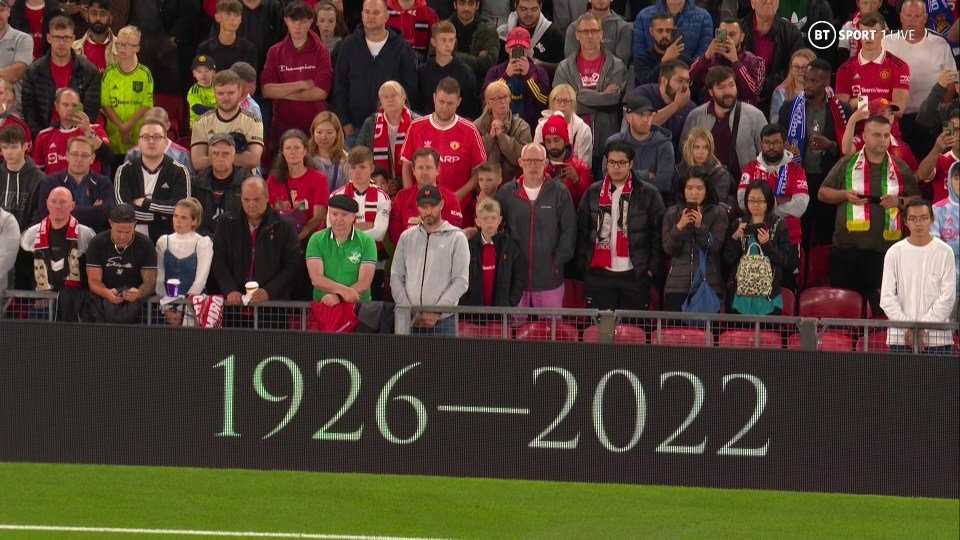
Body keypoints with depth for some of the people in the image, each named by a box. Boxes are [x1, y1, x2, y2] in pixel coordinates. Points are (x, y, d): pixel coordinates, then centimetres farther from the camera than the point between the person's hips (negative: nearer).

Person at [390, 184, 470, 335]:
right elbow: (396, 277, 12)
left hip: (442, 322, -3)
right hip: (410, 322, 3)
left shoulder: (456, 238, 2)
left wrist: (436, 312, -10)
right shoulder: (407, 237, 14)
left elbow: (461, 281, -3)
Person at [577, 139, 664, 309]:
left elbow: (658, 233, 1)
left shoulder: (648, 194, 0)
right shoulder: (593, 193, 7)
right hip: (599, 275, 2)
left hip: (635, 276, -2)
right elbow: (581, 232, 10)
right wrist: (582, 265, 2)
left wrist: (653, 267, -5)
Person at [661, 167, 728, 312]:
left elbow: (715, 248, -4)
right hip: (677, 286, 2)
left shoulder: (718, 213, 3)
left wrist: (700, 226, -17)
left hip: (709, 285, -2)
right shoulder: (672, 213, 9)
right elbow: (668, 249, 3)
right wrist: (679, 227, -12)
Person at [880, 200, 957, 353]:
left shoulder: (945, 252, 1)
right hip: (900, 339, 1)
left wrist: (923, 328, -10)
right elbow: (887, 298, 1)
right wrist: (908, 328, -9)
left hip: (938, 338, -1)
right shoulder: (894, 253, 4)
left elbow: (947, 297, -3)